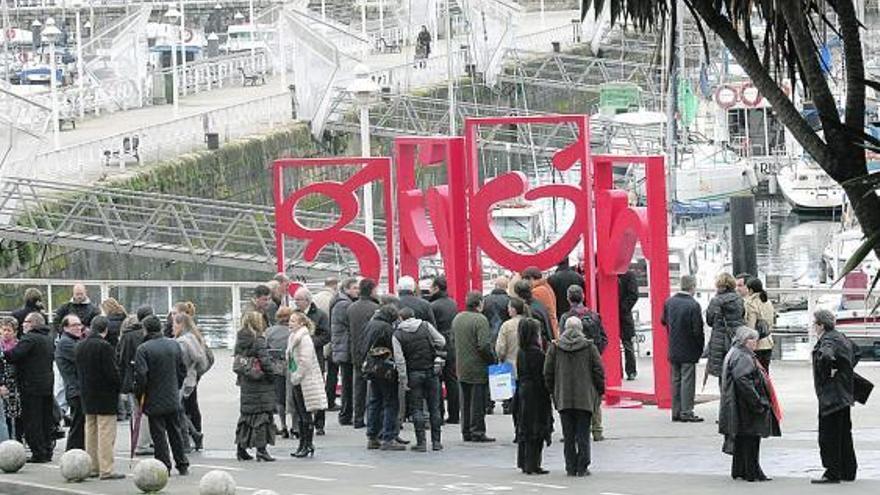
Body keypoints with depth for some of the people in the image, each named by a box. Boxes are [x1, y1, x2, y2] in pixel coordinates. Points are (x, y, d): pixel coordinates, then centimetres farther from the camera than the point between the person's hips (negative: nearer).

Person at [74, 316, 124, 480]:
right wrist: (119, 387, -2)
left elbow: (78, 371, 13)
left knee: (91, 432, 15)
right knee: (106, 433, -6)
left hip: (87, 396, 8)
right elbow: (112, 372, -18)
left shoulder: (80, 347, 7)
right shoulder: (104, 347, -17)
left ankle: (92, 467, 19)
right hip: (105, 397, -8)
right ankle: (106, 470, -7)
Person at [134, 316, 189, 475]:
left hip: (154, 400, -5)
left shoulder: (143, 349, -15)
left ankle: (164, 466, 1)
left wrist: (139, 395, -4)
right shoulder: (174, 345, 4)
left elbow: (140, 376, -18)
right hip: (173, 399, 5)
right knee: (175, 431, 15)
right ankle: (182, 465, 18)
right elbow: (183, 371, 10)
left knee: (159, 434, 1)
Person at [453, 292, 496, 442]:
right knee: (478, 400, -1)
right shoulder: (480, 320, -16)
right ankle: (477, 431, -1)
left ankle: (466, 432, 18)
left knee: (465, 400, 14)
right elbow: (484, 345, -21)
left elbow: (453, 340, 16)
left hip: (461, 367, 7)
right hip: (478, 367, -7)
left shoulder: (457, 318, 8)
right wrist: (492, 360, -9)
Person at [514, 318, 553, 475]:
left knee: (524, 428, 13)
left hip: (523, 391, 8)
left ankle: (524, 462, 19)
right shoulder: (537, 353, -17)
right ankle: (532, 464, -3)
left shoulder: (521, 352, 7)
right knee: (535, 429, -3)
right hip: (536, 394, -8)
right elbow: (541, 376, -17)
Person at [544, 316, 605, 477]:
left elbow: (548, 373, 4)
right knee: (583, 434, 3)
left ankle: (571, 467, 7)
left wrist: (552, 391, 15)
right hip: (585, 398, -1)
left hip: (563, 398, 1)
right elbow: (598, 371, -2)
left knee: (568, 435, 7)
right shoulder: (589, 347, -3)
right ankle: (582, 467, 1)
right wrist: (600, 390, 11)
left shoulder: (555, 347, 1)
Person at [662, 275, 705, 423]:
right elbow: (697, 330, -17)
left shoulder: (669, 302, 1)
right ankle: (686, 412, -2)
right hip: (688, 350, -6)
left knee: (676, 380, 12)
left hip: (673, 349, 6)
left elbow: (664, 321, 15)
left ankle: (676, 412, 15)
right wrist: (700, 348, -4)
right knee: (687, 380, -2)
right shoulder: (693, 305, -18)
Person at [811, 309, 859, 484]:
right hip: (844, 393, 10)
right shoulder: (840, 337, 12)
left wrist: (830, 371, -23)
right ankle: (848, 471, 21)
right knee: (844, 432, 15)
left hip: (831, 394, -10)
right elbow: (856, 353, 28)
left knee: (829, 433, -5)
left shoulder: (827, 341, -17)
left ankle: (832, 472, -3)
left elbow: (826, 356, -40)